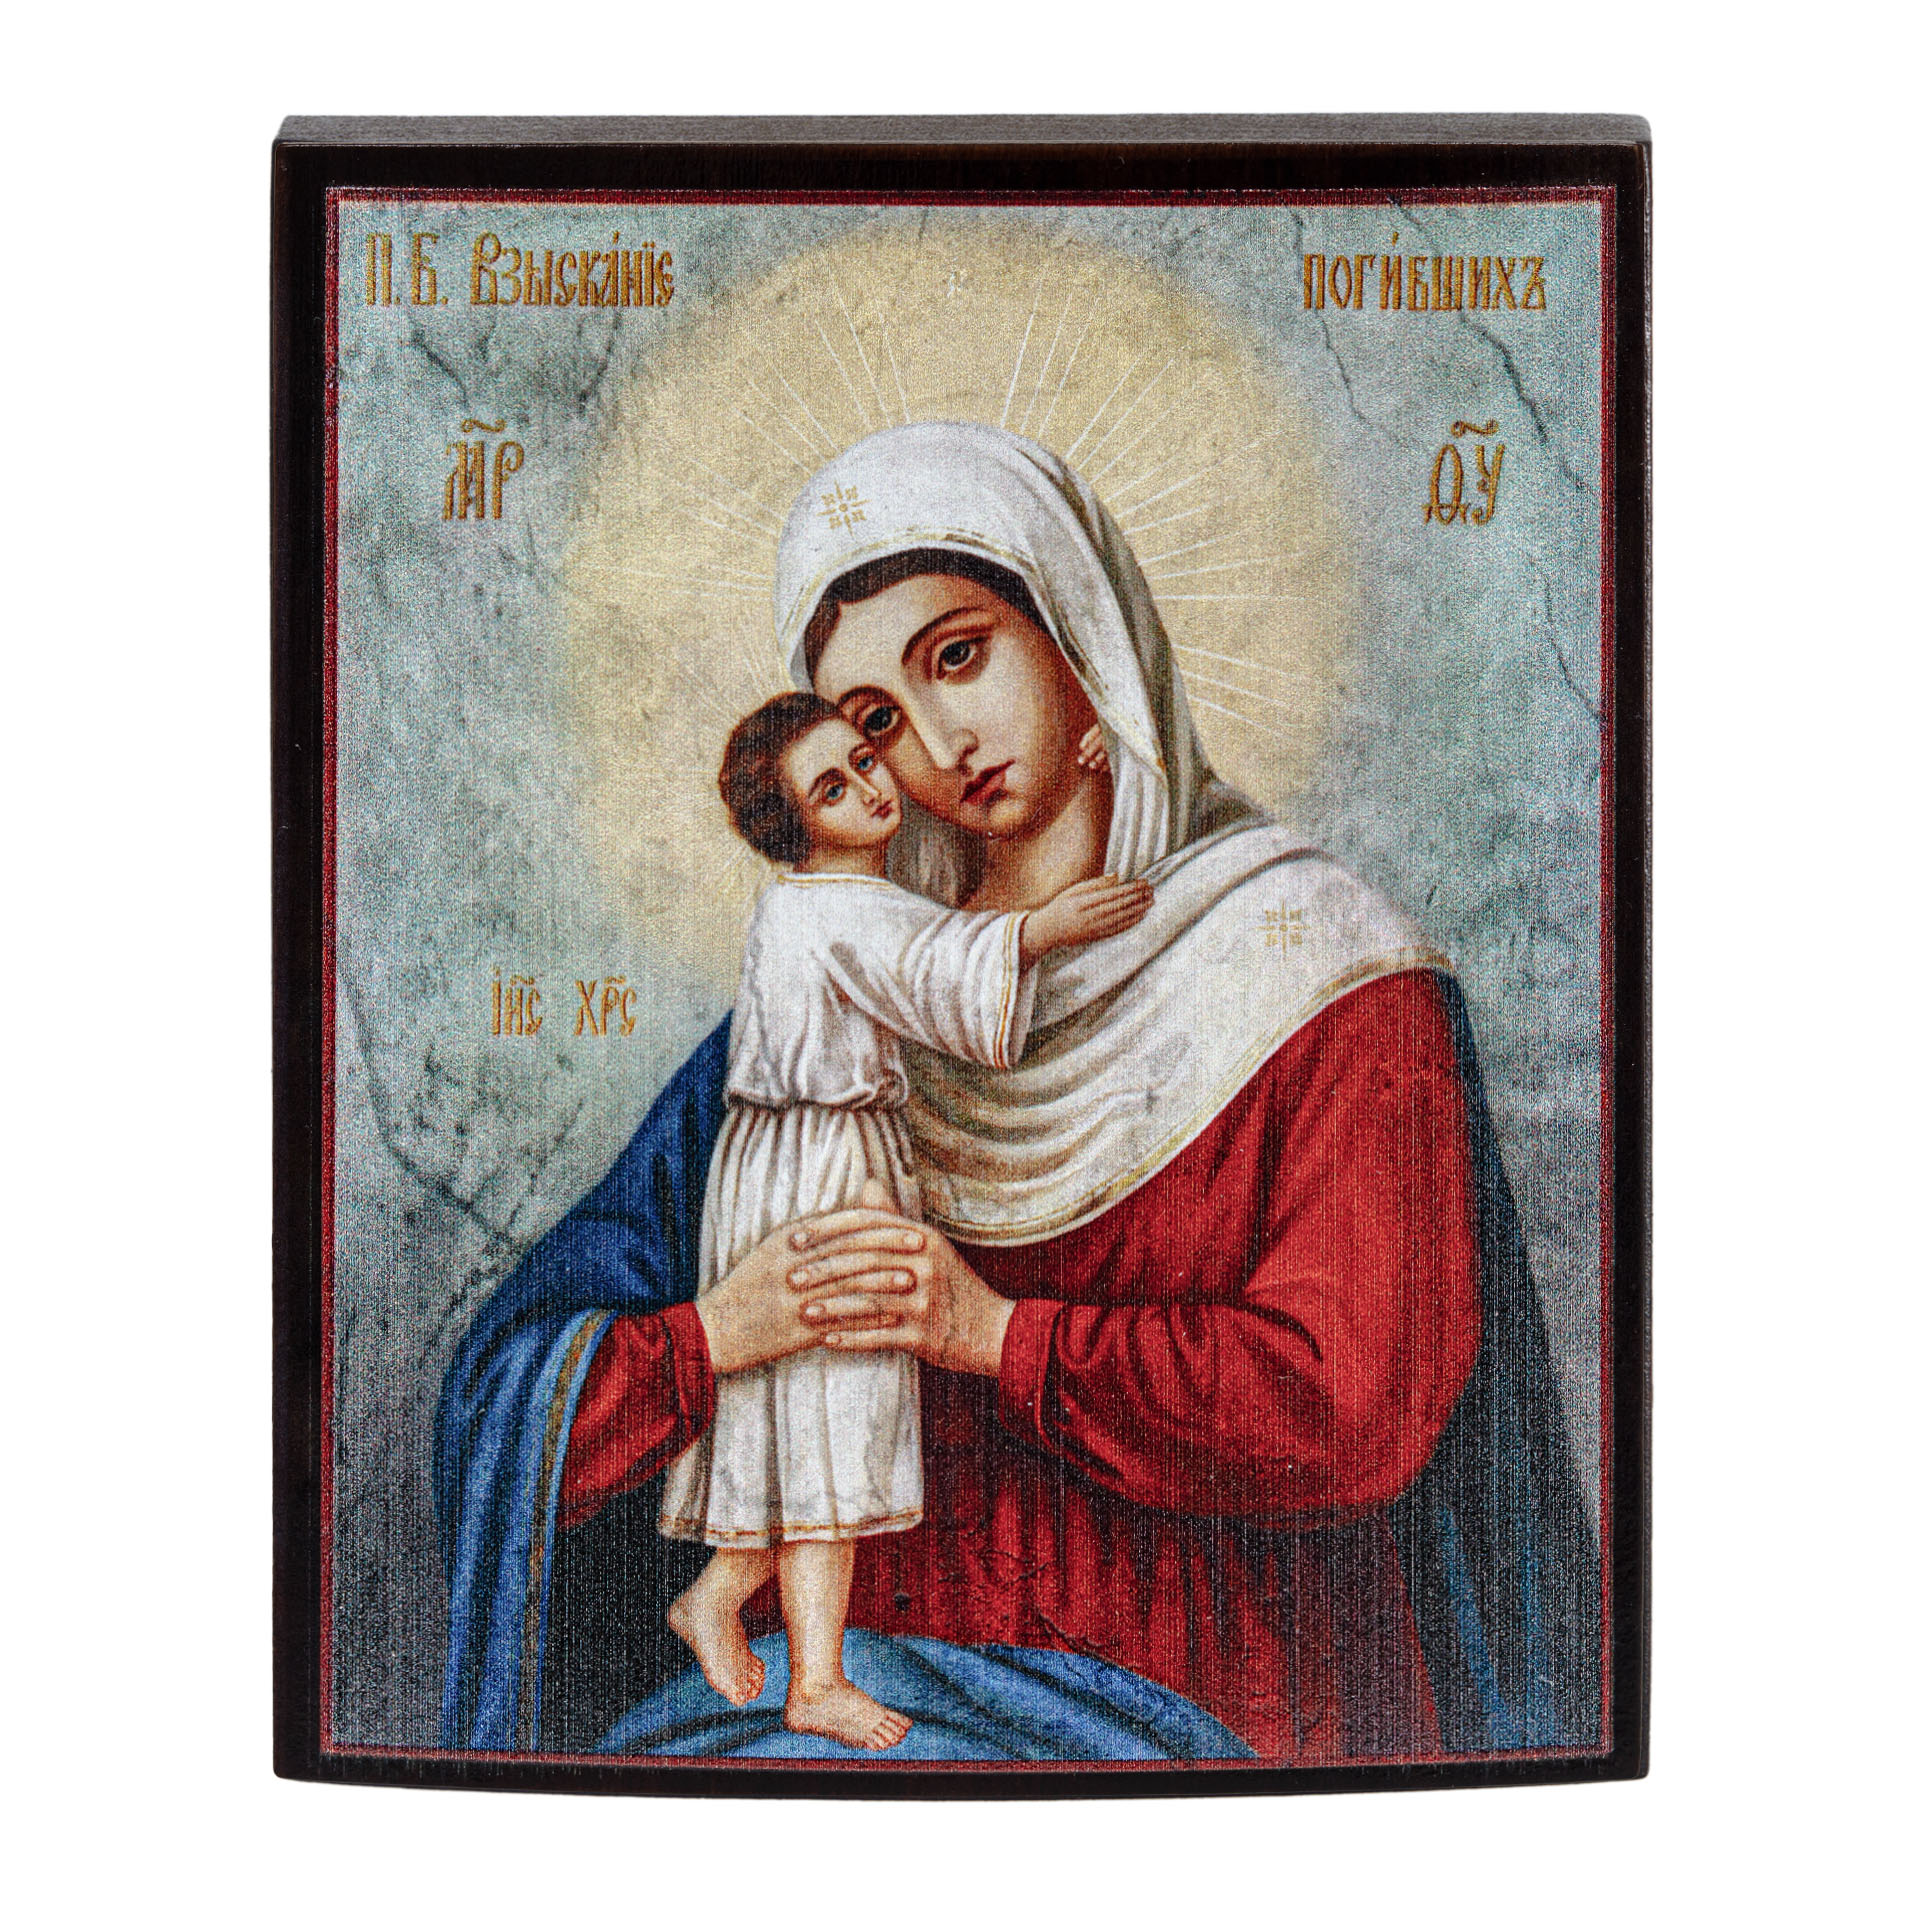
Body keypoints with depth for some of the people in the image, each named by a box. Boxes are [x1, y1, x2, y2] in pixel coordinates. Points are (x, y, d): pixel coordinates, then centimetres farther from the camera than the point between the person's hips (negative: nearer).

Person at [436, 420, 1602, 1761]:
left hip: (1197, 1695, -4)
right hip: (879, 1633, 4)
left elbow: (1355, 1403, -11)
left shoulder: (1322, 980, -3)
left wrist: (1000, 1336, -13)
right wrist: (723, 1332, -17)